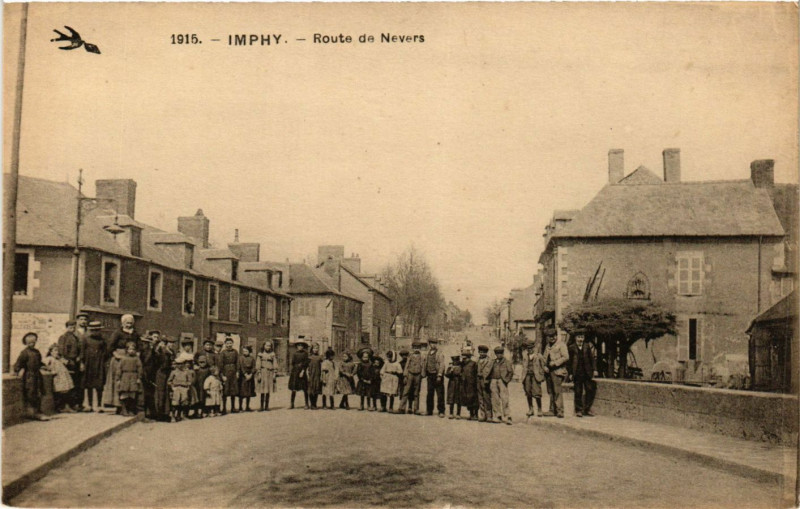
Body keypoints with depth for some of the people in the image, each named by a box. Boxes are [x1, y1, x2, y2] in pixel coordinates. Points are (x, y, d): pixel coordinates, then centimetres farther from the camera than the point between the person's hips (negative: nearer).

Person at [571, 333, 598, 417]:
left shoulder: (589, 346, 5)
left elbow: (593, 358, 5)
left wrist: (594, 370, -2)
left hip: (587, 372, 1)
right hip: (577, 373, -1)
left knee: (590, 390, 0)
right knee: (578, 392, 3)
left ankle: (587, 409, 13)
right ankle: (579, 410, 13)